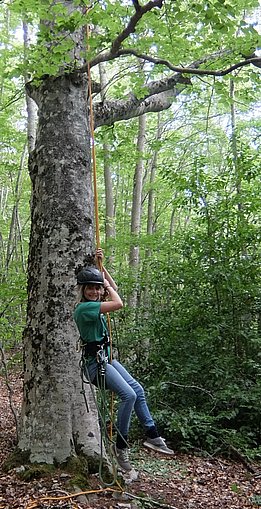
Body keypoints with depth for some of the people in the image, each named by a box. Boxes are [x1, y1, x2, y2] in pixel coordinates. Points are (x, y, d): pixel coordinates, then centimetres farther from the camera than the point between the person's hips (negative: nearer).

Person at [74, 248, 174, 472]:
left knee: (138, 390, 8)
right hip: (95, 362, -10)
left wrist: (101, 267, 12)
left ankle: (152, 436, 16)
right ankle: (121, 446, -4)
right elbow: (118, 303, -25)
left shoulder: (94, 303, 8)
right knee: (129, 395, -19)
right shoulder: (84, 308, -19)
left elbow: (113, 288, 22)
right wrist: (107, 286, -9)